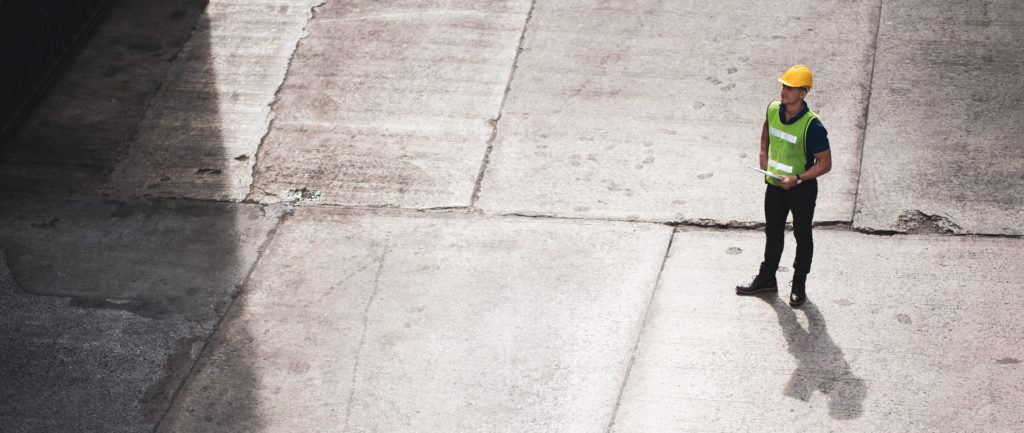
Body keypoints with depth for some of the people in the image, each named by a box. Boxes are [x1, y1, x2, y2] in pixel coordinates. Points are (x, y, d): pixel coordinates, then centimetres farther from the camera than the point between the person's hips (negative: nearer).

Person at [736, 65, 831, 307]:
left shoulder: (812, 127, -26)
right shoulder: (773, 109, -8)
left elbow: (825, 164, -19)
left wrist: (797, 179, -25)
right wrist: (764, 155, 9)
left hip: (801, 188, -6)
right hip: (775, 185, 6)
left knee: (802, 237, 12)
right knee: (773, 232, 19)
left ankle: (799, 285, 27)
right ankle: (767, 279, 34)